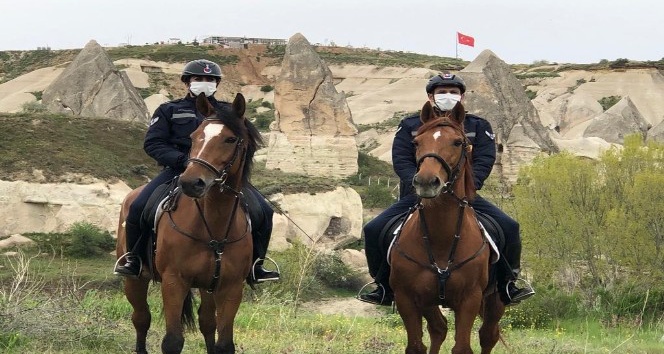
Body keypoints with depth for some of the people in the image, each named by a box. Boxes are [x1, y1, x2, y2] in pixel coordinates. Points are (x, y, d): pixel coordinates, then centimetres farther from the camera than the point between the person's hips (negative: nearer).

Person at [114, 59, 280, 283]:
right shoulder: (169, 111, 12)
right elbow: (152, 144, 3)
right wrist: (182, 159, -14)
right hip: (177, 170, -1)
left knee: (263, 212, -14)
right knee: (138, 208, -23)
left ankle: (255, 265, 2)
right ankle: (133, 260, -2)